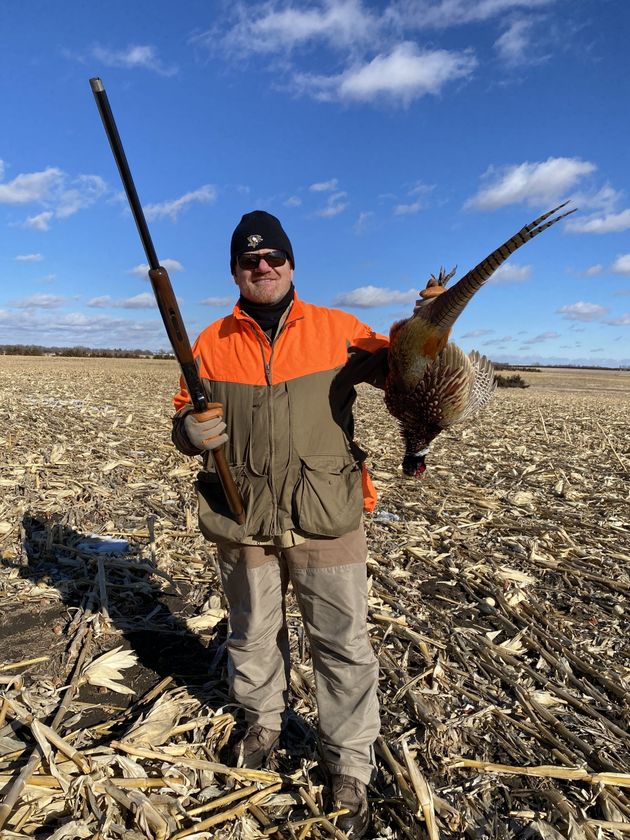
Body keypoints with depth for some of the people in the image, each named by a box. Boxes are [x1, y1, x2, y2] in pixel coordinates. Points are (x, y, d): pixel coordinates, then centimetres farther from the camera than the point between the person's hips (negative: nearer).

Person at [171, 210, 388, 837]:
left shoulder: (337, 329, 0)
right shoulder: (212, 343, 4)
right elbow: (184, 414, 9)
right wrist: (190, 431, -14)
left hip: (326, 517, -1)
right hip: (242, 521, 2)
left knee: (343, 643, 8)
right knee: (252, 634, 22)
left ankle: (350, 769, 31)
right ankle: (263, 721, 51)